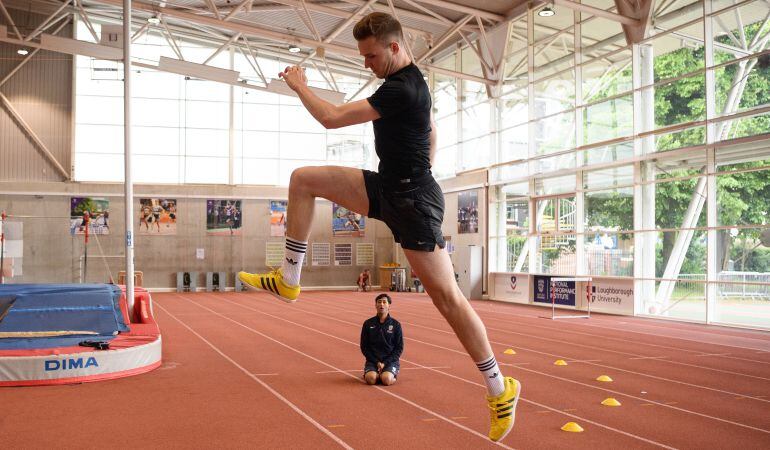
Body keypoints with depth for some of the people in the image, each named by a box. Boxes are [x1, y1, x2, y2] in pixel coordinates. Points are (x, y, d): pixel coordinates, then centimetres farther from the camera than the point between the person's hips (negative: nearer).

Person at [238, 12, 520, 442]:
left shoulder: (400, 90, -21)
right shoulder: (410, 81, 12)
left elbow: (332, 118, -21)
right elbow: (432, 133, 24)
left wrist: (298, 84, -4)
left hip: (411, 199, -10)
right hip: (391, 188, 10)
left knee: (447, 297, -5)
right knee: (303, 179, 4)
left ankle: (501, 389, 10)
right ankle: (288, 280, 10)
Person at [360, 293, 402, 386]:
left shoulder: (395, 324, 1)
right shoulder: (368, 324, 4)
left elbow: (399, 348, 2)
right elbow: (364, 346, 5)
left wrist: (385, 363, -9)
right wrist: (377, 362, -8)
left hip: (390, 361, -1)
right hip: (373, 360, 1)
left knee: (387, 380, -29)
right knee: (371, 379, -28)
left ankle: (393, 374, 5)